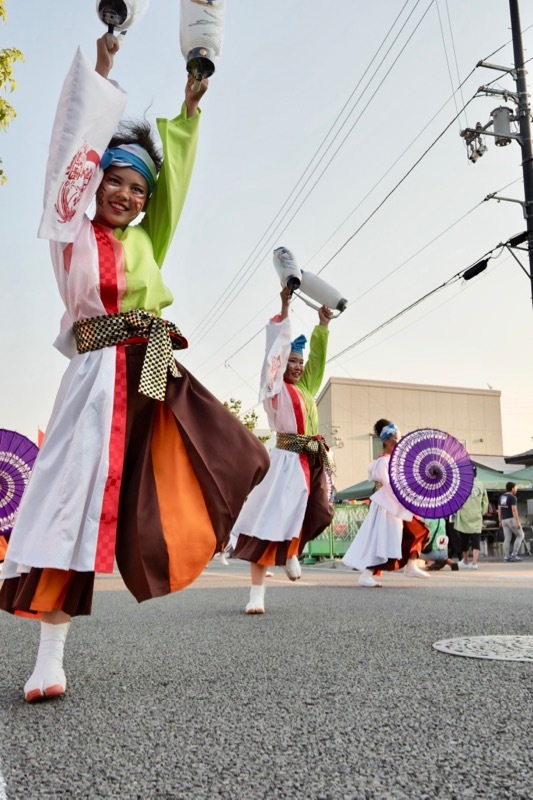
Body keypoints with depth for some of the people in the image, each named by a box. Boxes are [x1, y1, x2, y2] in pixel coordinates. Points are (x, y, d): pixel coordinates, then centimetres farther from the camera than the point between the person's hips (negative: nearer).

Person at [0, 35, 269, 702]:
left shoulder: (145, 239, 19)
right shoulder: (74, 232, 8)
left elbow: (175, 175, 27)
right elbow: (79, 144, 8)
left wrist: (188, 112, 31)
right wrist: (100, 75, 14)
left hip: (157, 377, 6)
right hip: (101, 375, -5)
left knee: (233, 463, 4)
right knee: (78, 497, -10)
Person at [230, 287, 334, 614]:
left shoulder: (306, 388, 19)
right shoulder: (275, 387, 2)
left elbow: (318, 357, 22)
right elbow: (277, 346, -3)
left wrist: (324, 324, 16)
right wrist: (285, 307, -6)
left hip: (312, 461, 7)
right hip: (287, 460, -7)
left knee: (314, 517, 5)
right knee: (271, 522, -9)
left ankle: (291, 553, 36)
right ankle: (257, 593, -8)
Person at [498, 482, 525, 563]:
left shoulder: (502, 497, 12)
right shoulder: (512, 497, -13)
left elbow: (499, 509, 14)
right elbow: (514, 510, -20)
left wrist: (500, 521, 18)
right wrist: (518, 522, -19)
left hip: (504, 520, 7)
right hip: (512, 519, -7)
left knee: (507, 539, 6)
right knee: (520, 535, 6)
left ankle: (506, 556, 3)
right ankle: (514, 554, 0)